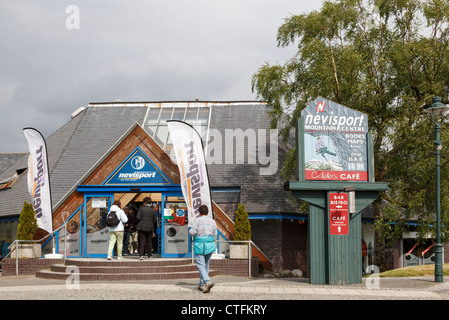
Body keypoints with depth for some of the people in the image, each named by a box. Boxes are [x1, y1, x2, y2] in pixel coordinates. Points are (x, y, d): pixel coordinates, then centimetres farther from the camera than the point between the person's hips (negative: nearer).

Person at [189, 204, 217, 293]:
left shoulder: (198, 220, -6)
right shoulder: (212, 221, 7)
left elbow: (192, 232, -11)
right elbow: (215, 235, 9)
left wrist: (191, 231, 12)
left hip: (199, 245, -4)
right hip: (210, 245, 5)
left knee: (201, 265, -5)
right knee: (206, 265, 13)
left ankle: (207, 282, -25)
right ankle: (201, 285, 18)